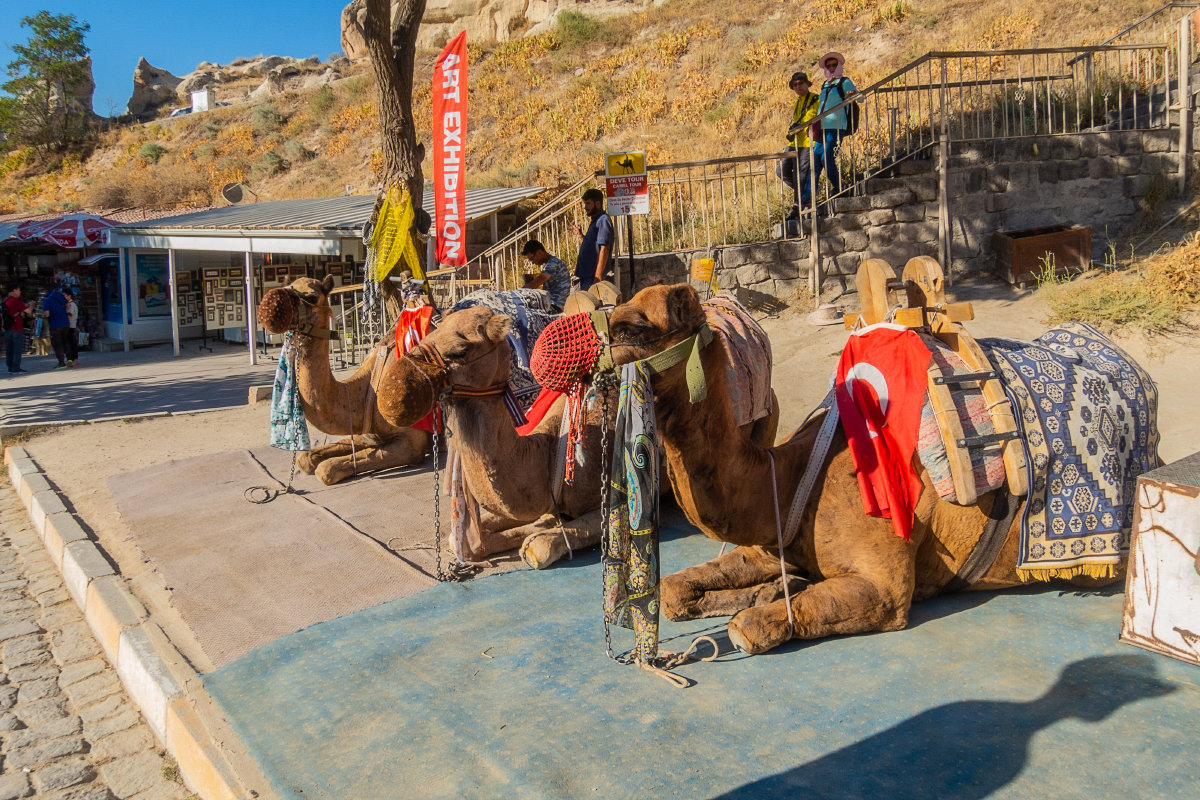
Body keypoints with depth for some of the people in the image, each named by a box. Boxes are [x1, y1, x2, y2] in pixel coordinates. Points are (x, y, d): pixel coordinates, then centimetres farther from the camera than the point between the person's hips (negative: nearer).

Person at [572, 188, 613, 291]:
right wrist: (582, 236, 15)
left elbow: (604, 249, -20)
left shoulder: (603, 220, -12)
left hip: (593, 277, -10)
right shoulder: (595, 220, 18)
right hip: (586, 275, 10)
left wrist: (598, 276, -25)